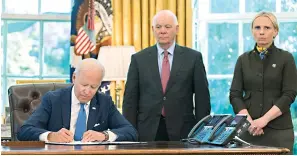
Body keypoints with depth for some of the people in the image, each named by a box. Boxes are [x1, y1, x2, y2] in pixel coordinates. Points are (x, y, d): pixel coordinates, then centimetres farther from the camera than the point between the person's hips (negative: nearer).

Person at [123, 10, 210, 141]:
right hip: (148, 132, 1)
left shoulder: (193, 57, 4)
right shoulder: (139, 59, 7)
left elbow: (202, 97, 4)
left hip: (182, 131, -1)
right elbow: (130, 99, 6)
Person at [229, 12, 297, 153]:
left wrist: (264, 119, -16)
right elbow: (235, 95, 4)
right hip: (248, 128, 2)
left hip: (278, 129, -2)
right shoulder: (243, 60, 10)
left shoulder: (286, 58, 2)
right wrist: (249, 121, -12)